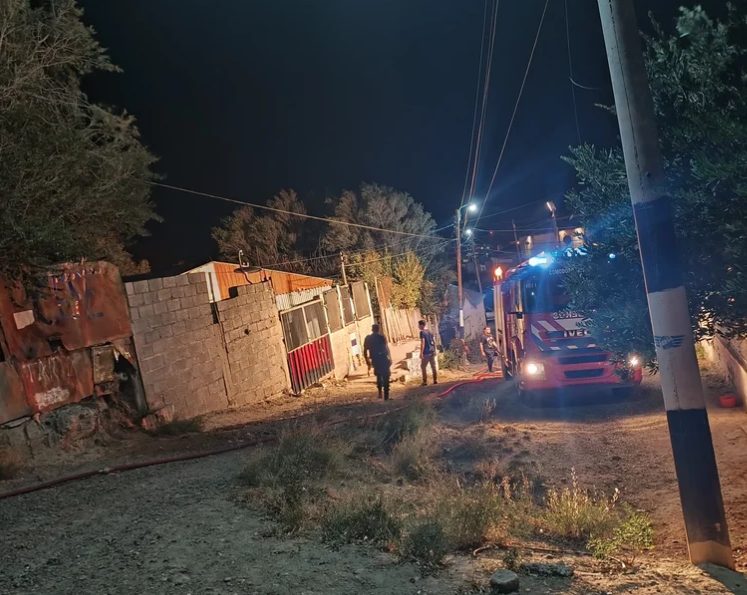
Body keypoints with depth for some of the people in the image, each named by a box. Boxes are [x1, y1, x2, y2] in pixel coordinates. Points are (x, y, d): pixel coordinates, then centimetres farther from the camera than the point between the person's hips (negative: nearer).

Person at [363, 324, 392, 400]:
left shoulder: (368, 338, 5)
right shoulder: (382, 337, -5)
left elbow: (365, 352, 6)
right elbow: (387, 349, -11)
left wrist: (368, 362, 15)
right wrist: (390, 359, -4)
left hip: (375, 360, 3)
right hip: (384, 359, -3)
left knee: (379, 375, 26)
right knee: (386, 377, 4)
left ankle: (380, 391, 12)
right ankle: (386, 396, 1)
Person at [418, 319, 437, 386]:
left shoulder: (422, 332, -12)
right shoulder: (430, 332, 11)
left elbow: (422, 343, -18)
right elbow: (434, 342, 13)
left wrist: (421, 353, -18)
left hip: (426, 352, -7)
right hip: (432, 351, 7)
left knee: (423, 366, 2)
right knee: (433, 366, 11)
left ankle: (425, 381, 1)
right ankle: (435, 380, 13)